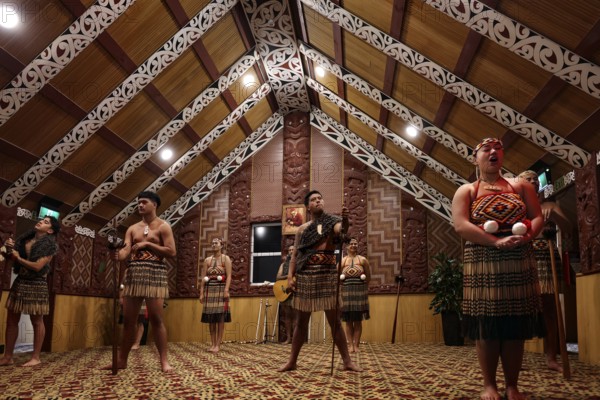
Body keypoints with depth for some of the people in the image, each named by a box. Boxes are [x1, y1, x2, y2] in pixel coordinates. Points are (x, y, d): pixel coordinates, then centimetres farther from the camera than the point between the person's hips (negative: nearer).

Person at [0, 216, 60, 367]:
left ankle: (36, 357, 8)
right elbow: (12, 260, 13)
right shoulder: (24, 239, 10)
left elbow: (37, 266, -17)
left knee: (37, 321, 1)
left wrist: (18, 258, -9)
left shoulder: (49, 245, -8)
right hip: (19, 282, 7)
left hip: (36, 285, -6)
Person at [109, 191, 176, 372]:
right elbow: (125, 251, 4)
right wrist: (117, 255, -20)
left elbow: (171, 252, -6)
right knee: (128, 319, 6)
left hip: (155, 273, -5)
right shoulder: (132, 229, 17)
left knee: (156, 318, -8)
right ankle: (121, 360, 14)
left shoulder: (163, 226, 4)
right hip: (133, 273, 5)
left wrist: (147, 244, -10)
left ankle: (164, 360, -3)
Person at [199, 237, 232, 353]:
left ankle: (218, 344, -3)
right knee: (210, 318, 2)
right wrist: (201, 293, 0)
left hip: (221, 289, -4)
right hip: (209, 290, 4)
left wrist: (226, 290, -18)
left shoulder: (226, 258, 3)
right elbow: (203, 278, 9)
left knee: (220, 318, -5)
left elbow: (229, 276, -6)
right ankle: (212, 344, 8)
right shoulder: (207, 260, 13)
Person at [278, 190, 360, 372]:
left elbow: (342, 230, -23)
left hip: (328, 276, -2)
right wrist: (290, 276, -3)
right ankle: (292, 361, 19)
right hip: (305, 277, 2)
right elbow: (295, 255, 8)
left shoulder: (332, 223, 1)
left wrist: (345, 219, -45)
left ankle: (347, 361, 11)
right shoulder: (302, 229, 8)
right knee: (301, 321, 10)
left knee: (335, 321, 3)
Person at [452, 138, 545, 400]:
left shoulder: (520, 186, 15)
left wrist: (527, 235, -16)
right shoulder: (466, 191, 6)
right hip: (483, 264, -2)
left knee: (517, 326, 3)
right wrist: (496, 242, -20)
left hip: (519, 263, 3)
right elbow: (460, 225, -9)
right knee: (487, 326, -1)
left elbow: (538, 217, 8)